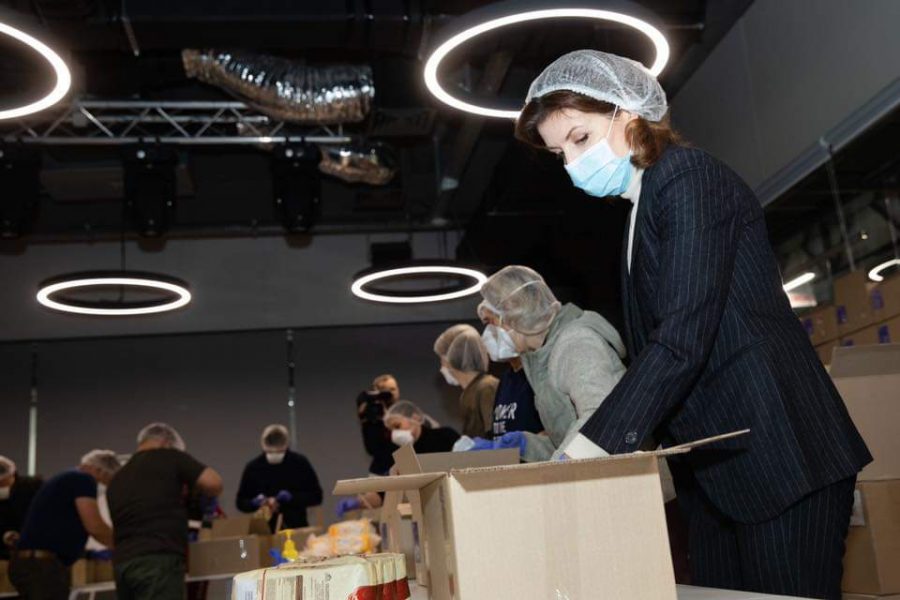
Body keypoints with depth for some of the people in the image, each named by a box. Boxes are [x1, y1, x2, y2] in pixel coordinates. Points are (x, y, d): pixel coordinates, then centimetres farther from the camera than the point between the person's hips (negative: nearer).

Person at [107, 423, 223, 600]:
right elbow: (214, 484, -5)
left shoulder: (116, 480, 24)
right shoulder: (170, 457, 5)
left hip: (122, 562, 7)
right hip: (158, 560, -7)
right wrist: (189, 488, 16)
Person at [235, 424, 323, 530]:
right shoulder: (253, 468, -2)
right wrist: (257, 502, -14)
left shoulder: (300, 463, -4)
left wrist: (290, 497, -16)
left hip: (297, 528, 0)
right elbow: (241, 502, 7)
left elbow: (316, 496, -2)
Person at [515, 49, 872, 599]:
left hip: (778, 454, -9)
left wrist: (593, 444, -26)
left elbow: (683, 337, -22)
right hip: (716, 466, 9)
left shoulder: (688, 178, -11)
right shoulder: (643, 209, 17)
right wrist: (600, 439, 9)